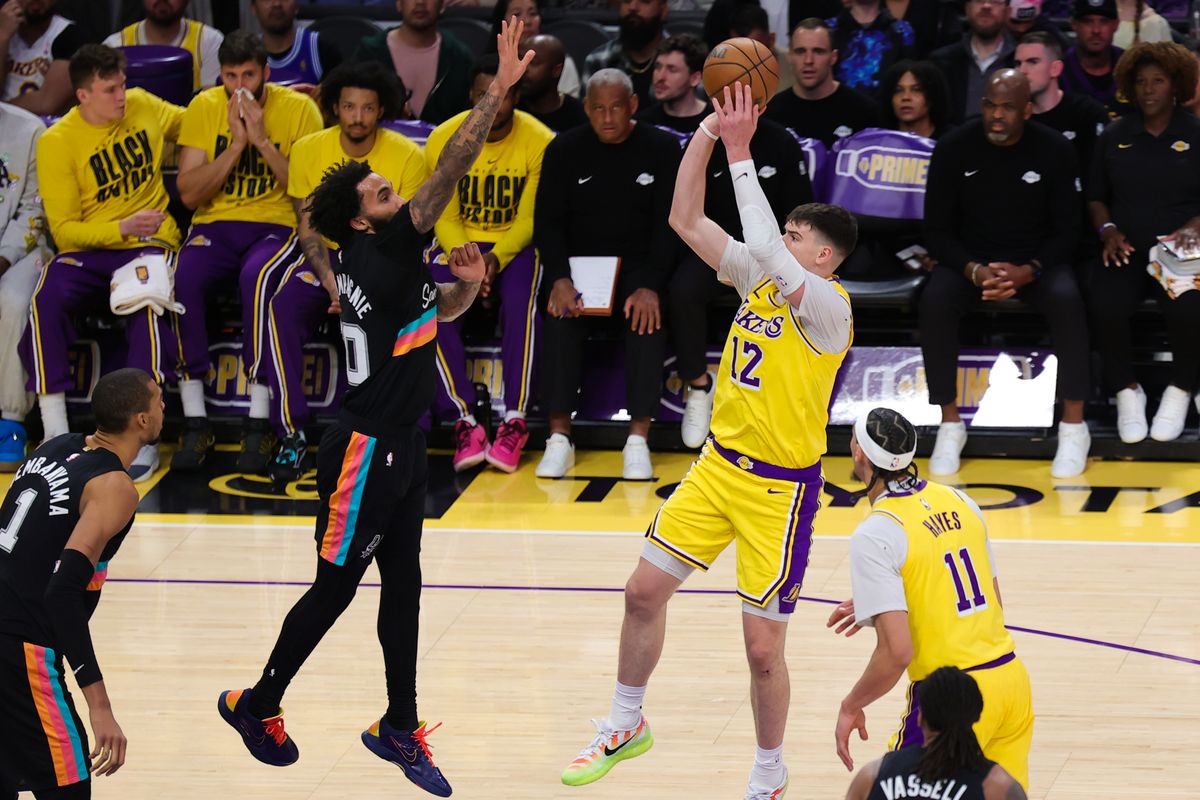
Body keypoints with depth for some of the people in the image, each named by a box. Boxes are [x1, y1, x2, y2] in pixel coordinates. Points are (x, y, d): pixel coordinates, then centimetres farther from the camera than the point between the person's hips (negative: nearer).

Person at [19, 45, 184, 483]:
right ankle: (56, 435, -28)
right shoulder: (57, 142, -6)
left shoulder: (143, 106, 6)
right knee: (46, 298, -32)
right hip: (88, 250, -1)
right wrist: (122, 228, -22)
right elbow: (64, 229, -8)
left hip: (150, 244, 1)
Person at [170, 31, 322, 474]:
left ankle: (259, 425, -31)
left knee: (257, 276, -37)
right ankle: (195, 424, -24)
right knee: (181, 278, -31)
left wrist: (262, 141, -16)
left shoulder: (298, 109, -3)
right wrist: (236, 144, -12)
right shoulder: (203, 108, 3)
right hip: (214, 225, 2)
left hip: (276, 226, -2)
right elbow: (189, 194, -2)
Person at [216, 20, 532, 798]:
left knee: (403, 585, 12)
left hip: (398, 447, 9)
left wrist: (467, 284, 1)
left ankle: (400, 727, 19)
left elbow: (439, 309, 25)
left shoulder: (389, 262, 6)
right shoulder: (375, 251, -19)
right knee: (336, 587, 2)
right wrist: (499, 90, -29)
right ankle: (257, 704, 17)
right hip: (365, 450, -9)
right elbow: (449, 172, -26)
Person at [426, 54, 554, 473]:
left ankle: (515, 422, -27)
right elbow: (445, 217, -3)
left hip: (516, 246, -1)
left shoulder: (539, 141, -10)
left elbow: (529, 220, -7)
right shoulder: (443, 139, -6)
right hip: (458, 243, 2)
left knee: (521, 307, -32)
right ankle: (465, 422, -24)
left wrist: (495, 258, -24)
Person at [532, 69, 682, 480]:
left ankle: (638, 440, -31)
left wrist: (650, 285, -20)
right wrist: (559, 279, -18)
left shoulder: (662, 148, 1)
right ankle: (559, 438, -28)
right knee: (560, 314, -31)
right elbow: (547, 222, 1)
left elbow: (668, 224, -5)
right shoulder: (564, 150, 4)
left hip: (639, 265, -1)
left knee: (648, 312, -33)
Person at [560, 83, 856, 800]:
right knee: (644, 590, 10)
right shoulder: (761, 279, 4)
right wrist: (708, 134, -9)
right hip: (720, 466, 7)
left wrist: (740, 153, -33)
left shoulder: (830, 305, -19)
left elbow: (765, 250, -35)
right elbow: (685, 220, 3)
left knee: (763, 646, -2)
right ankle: (626, 725, 30)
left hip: (780, 486, -7)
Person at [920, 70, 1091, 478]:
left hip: (1036, 261, -1)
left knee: (1067, 300, -33)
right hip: (969, 260, 1)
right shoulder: (954, 148, -8)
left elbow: (1066, 231, -5)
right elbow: (937, 230, -4)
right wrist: (974, 271, -22)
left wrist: (1027, 272, -23)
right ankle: (950, 425, -18)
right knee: (934, 302, -31)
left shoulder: (1054, 151, -8)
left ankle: (1073, 425, -20)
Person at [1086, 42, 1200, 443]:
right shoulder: (1114, 137, 14)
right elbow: (1096, 198, 18)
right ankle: (1126, 391, -7)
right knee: (1105, 306, -32)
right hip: (1126, 251, 2)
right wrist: (1108, 230, -2)